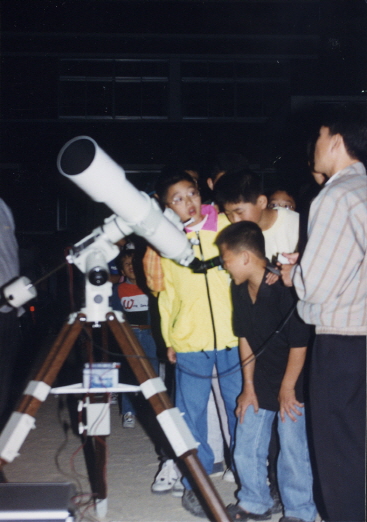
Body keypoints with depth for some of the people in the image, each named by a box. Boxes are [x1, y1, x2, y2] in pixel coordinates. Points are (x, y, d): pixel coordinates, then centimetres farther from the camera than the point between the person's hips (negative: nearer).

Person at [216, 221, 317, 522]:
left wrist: (287, 389, -11)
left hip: (292, 386, -7)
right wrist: (248, 386, 6)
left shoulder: (284, 290, -22)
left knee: (293, 451, -2)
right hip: (259, 384, 7)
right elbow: (245, 338, 7)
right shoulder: (240, 291, 0)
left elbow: (299, 343, -17)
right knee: (246, 449, 10)